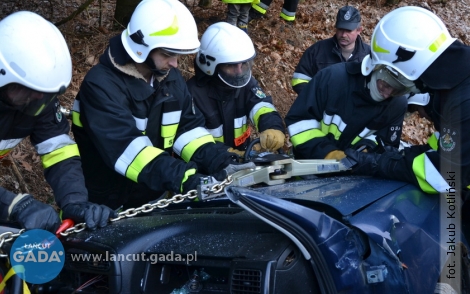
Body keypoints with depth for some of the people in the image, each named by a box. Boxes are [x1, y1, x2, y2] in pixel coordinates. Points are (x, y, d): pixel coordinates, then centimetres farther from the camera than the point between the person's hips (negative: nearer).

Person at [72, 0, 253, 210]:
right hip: (113, 205, -6)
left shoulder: (171, 78, 2)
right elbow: (125, 146, -33)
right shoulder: (101, 84, -22)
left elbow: (189, 126, 2)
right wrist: (180, 177, -44)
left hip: (159, 196, 6)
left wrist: (218, 160, -18)